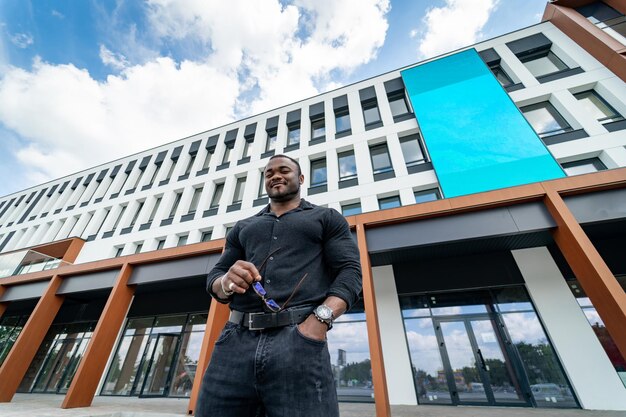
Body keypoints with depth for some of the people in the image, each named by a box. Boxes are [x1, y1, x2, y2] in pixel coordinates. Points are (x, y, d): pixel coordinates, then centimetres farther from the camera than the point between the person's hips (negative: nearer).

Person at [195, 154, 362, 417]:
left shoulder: (327, 218, 13)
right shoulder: (243, 227, 24)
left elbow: (350, 271, 2)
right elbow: (214, 276, 20)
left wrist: (320, 319, -16)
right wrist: (226, 282, -6)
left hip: (298, 339, -3)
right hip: (235, 338, 4)